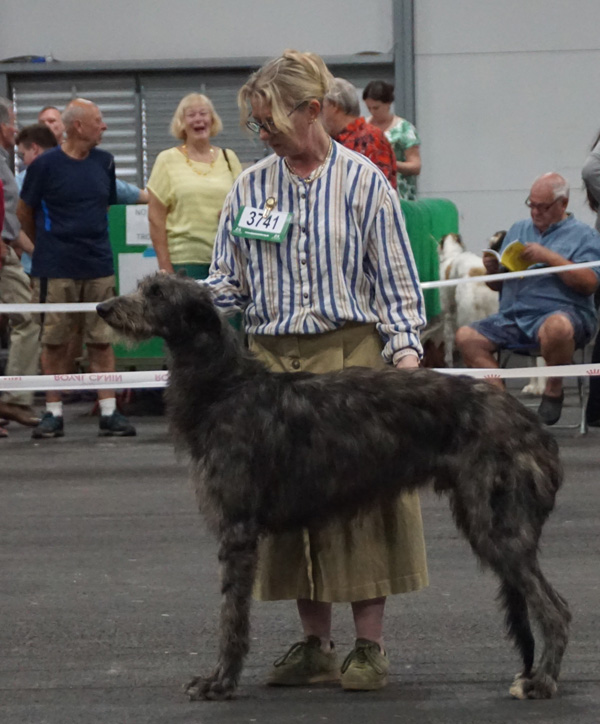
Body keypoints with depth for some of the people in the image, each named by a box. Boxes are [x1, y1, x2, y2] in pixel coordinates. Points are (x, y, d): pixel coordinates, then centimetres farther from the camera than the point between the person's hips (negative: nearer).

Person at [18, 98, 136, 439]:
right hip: (55, 269, -3)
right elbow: (26, 211, 4)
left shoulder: (104, 162, 6)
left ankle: (109, 413, 6)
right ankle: (54, 413, 11)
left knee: (102, 340, 3)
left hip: (99, 266, 3)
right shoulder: (46, 165, -7)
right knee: (55, 342, 3)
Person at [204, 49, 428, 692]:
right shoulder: (248, 188, 9)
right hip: (272, 358, 4)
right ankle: (314, 647, 13)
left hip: (351, 352, -3)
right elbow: (227, 282, 12)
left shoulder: (362, 181, 0)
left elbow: (395, 277, 2)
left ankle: (369, 648, 4)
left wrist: (405, 346, -9)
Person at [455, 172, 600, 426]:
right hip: (512, 317, 5)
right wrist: (493, 270, 1)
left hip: (561, 312, -5)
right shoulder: (518, 230, 24)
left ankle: (553, 392, -15)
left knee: (556, 327, -42)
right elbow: (498, 285, 25)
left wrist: (550, 258, -14)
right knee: (466, 336, -19)